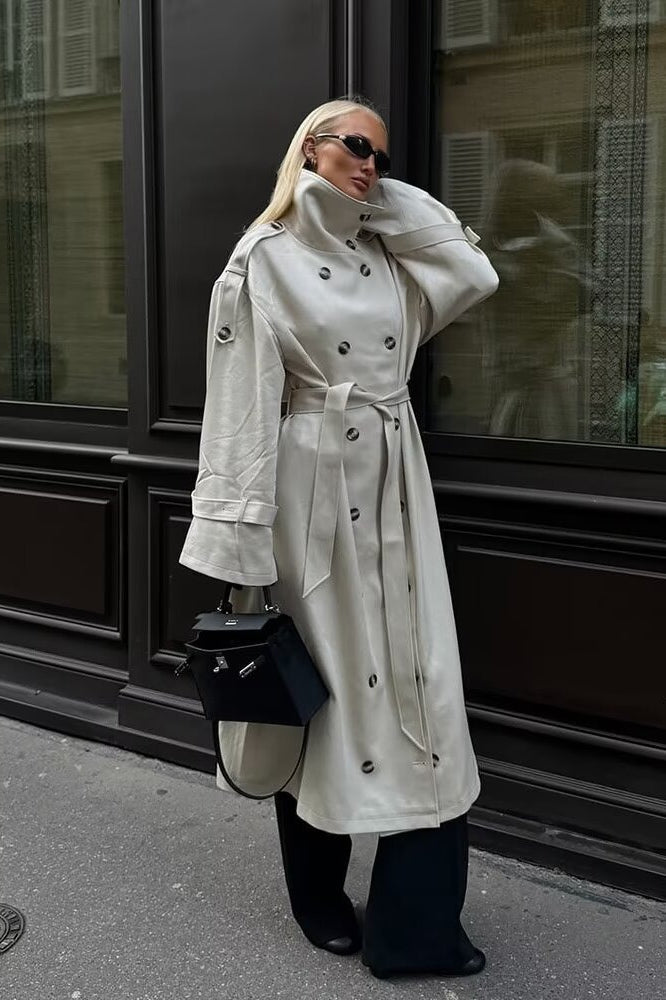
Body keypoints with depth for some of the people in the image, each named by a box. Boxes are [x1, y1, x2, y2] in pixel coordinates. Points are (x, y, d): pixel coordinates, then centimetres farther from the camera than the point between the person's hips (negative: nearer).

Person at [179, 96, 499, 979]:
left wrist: (393, 202, 5)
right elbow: (241, 402, -10)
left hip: (396, 492, 5)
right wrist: (241, 536, -15)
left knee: (418, 689, 2)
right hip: (313, 489, -5)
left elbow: (477, 275, 6)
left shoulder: (392, 255, 13)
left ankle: (417, 920, 12)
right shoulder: (265, 258, -5)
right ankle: (319, 898, 27)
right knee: (319, 685, 7)